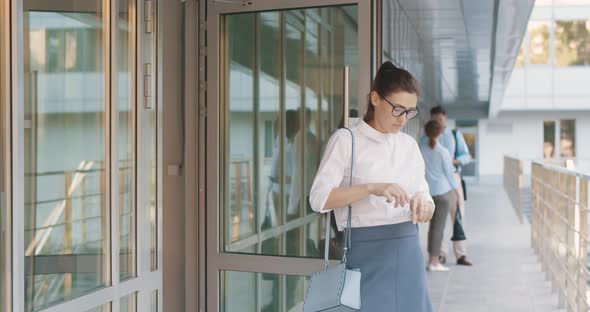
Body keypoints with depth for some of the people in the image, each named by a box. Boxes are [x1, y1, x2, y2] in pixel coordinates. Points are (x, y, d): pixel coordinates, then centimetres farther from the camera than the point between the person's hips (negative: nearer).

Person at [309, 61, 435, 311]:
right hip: (367, 251, -5)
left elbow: (424, 196, 12)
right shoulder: (346, 140, -4)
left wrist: (422, 203, -12)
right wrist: (371, 188, -25)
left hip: (407, 250, 5)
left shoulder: (409, 144, 12)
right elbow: (319, 199, -14)